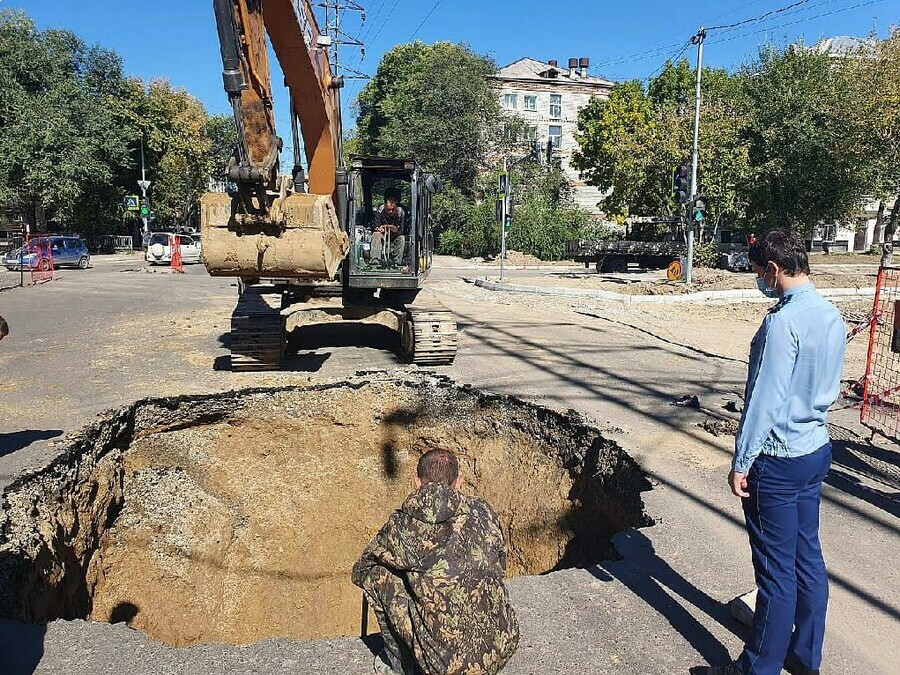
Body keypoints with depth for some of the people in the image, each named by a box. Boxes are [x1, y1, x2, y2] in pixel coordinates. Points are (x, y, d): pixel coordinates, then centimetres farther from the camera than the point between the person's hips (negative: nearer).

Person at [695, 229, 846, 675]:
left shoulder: (782, 322, -21)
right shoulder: (832, 316, 5)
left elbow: (764, 400, -20)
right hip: (817, 450, 8)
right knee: (808, 557, 17)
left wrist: (741, 463, -15)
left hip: (778, 460, -8)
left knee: (777, 569, 3)